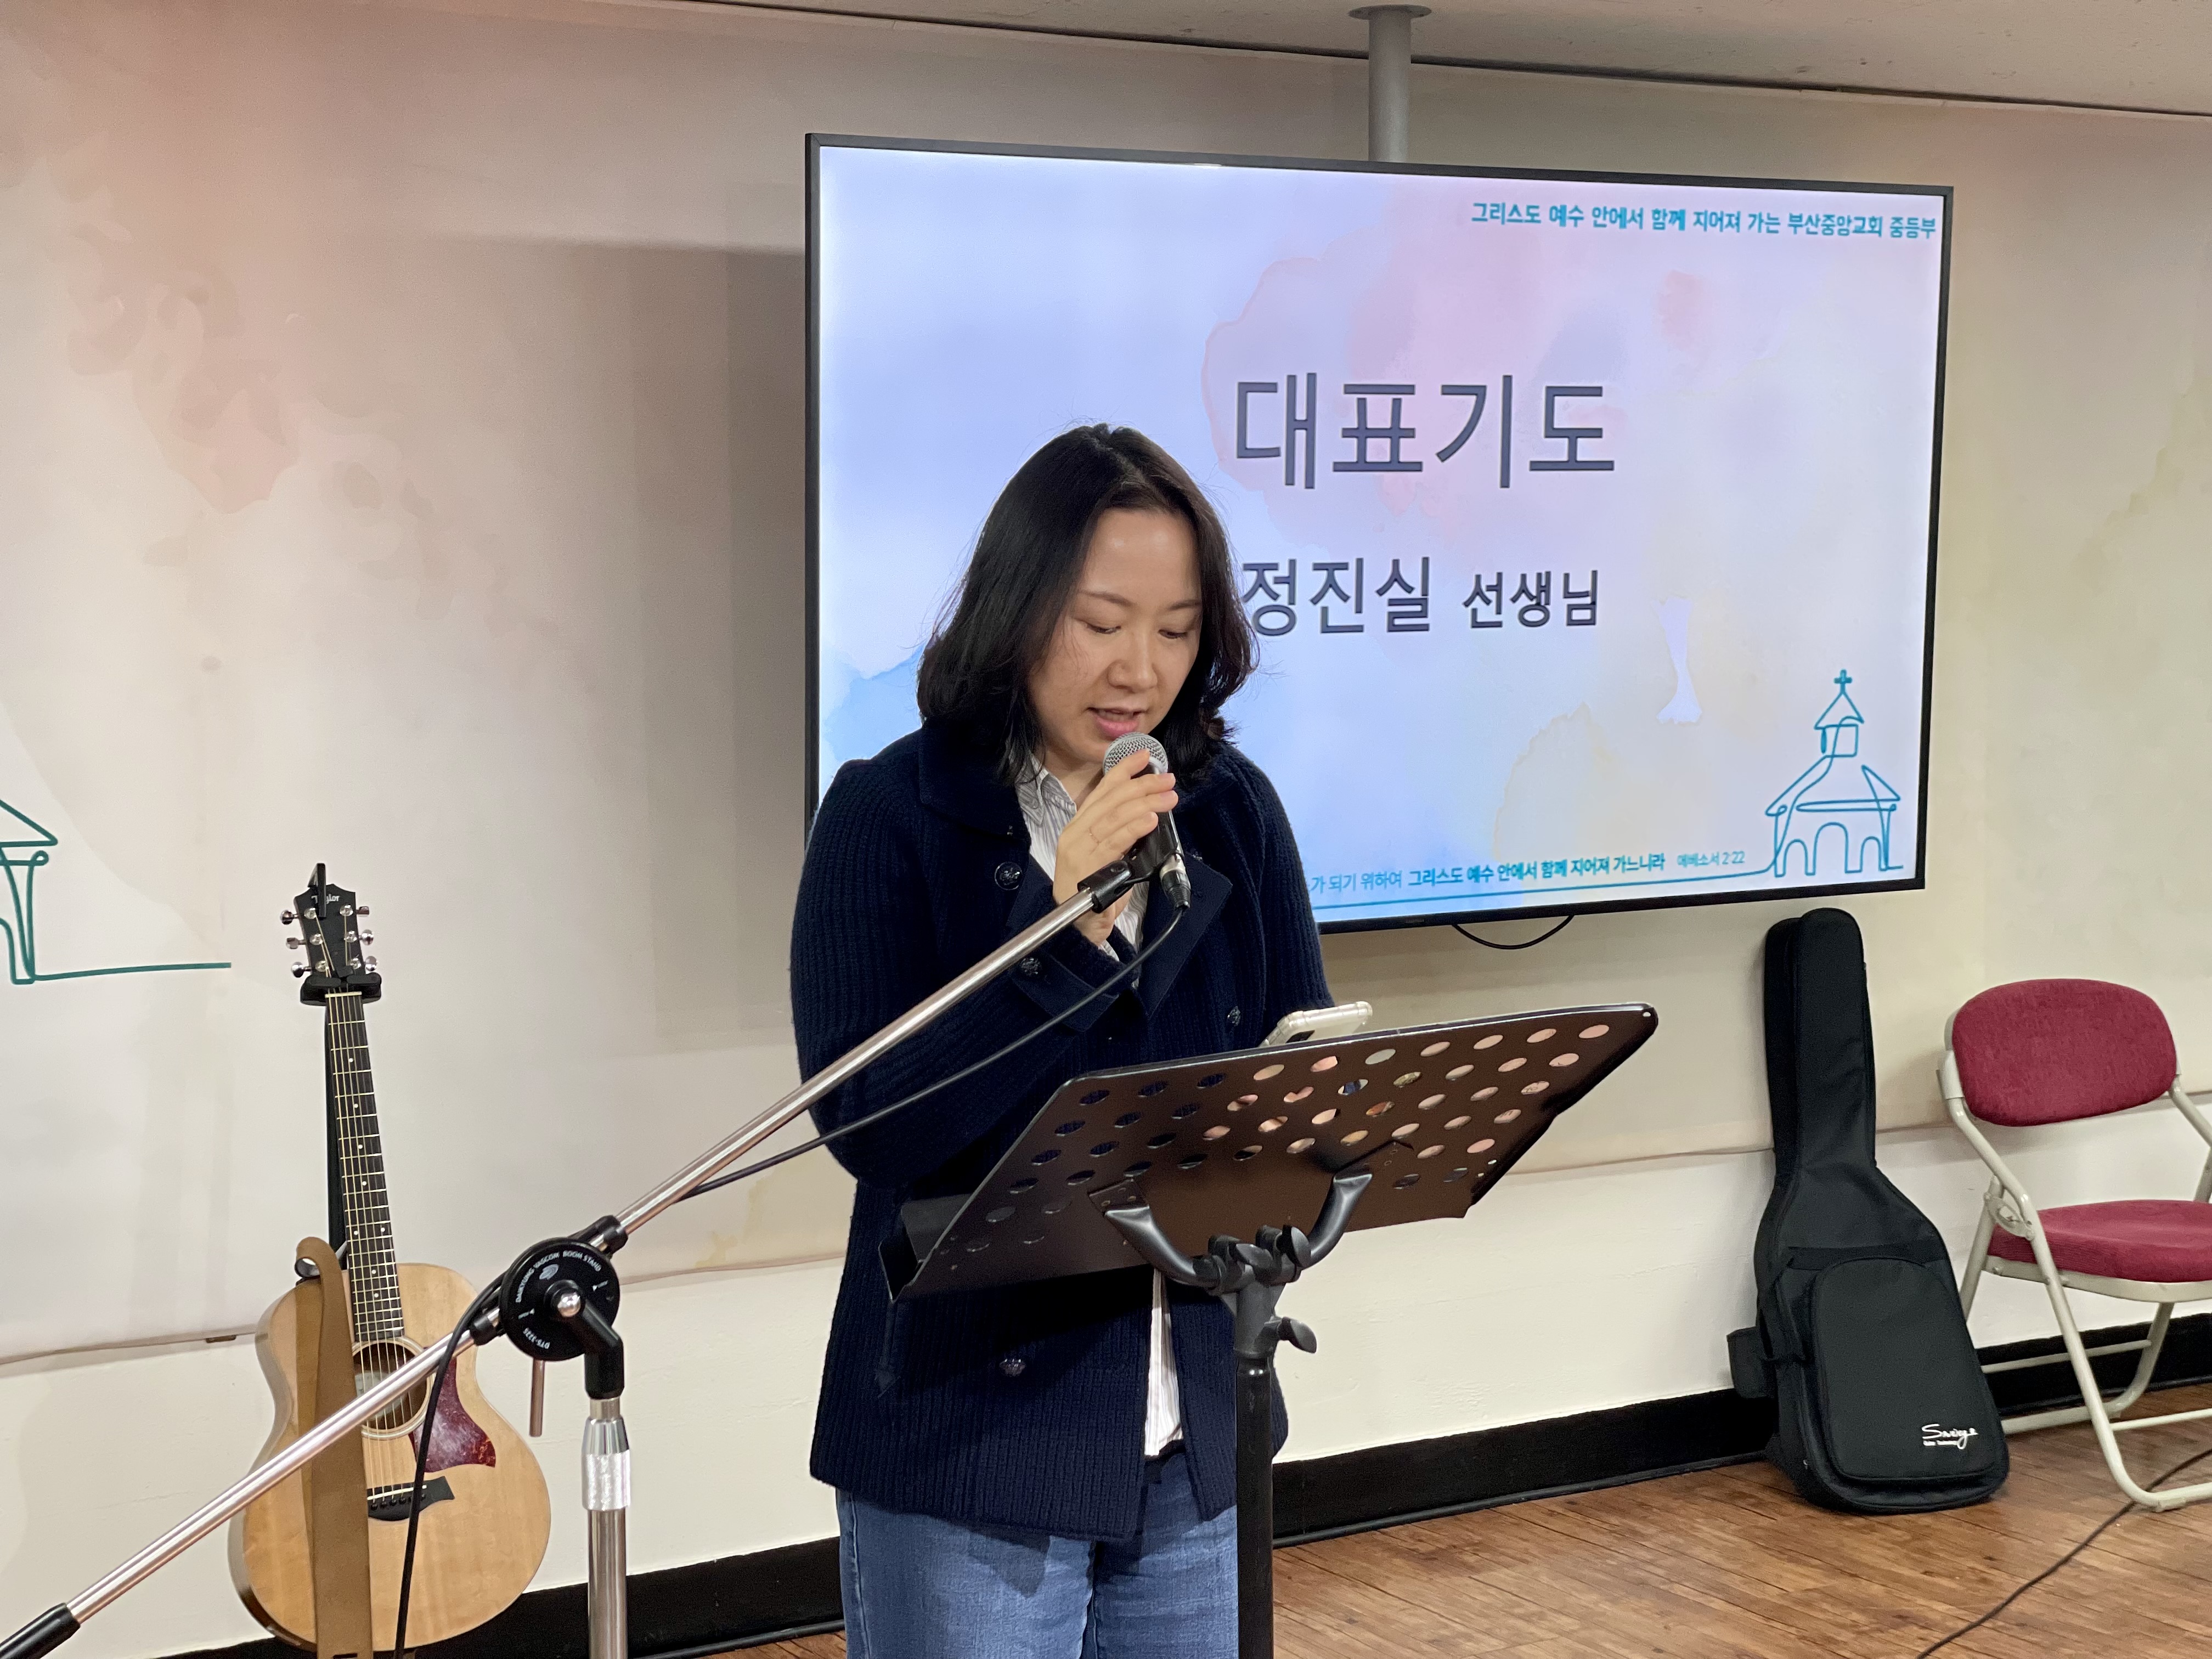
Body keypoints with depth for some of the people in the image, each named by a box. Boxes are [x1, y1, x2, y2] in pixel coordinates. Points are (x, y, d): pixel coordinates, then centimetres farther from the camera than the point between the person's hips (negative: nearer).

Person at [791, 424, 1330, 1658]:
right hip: (969, 1435, -4)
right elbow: (868, 1124, -17)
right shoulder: (891, 814, -8)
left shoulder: (1234, 812, 3)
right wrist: (1061, 925, -23)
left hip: (1190, 1435, 4)